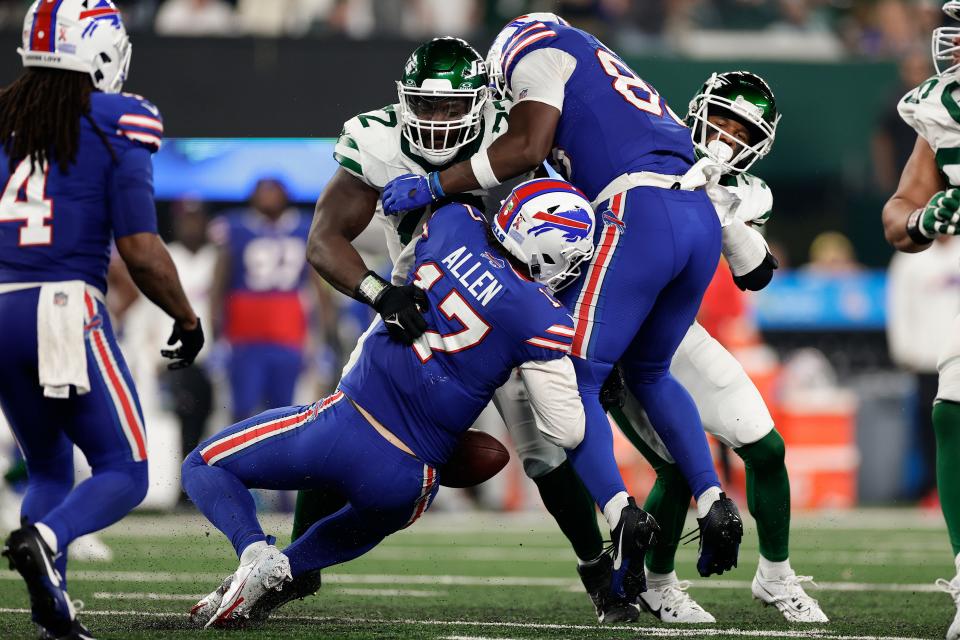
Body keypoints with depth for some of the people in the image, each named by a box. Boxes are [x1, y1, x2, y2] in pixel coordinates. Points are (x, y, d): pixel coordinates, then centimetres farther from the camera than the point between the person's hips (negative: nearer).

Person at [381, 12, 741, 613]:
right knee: (648, 373, 26)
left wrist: (431, 186, 2)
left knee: (574, 378, 0)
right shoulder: (605, 70, 35)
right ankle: (713, 502, 11)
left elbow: (527, 146, -3)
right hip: (703, 219, 8)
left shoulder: (536, 48, 12)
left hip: (640, 213, -8)